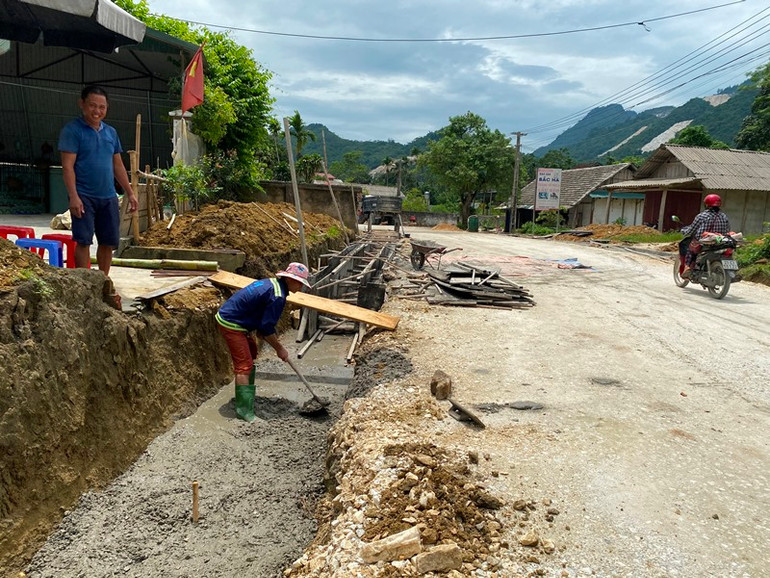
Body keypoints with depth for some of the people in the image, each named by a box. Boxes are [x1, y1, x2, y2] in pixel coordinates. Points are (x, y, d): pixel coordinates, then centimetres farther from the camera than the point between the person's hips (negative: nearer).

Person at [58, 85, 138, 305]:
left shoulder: (111, 132, 14)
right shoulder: (72, 130, -4)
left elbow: (118, 166, 18)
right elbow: (68, 166, -10)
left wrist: (130, 193, 13)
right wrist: (73, 196, -19)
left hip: (108, 197, 6)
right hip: (84, 196, -6)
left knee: (109, 242, 9)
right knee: (83, 241, -5)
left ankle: (104, 283, 23)